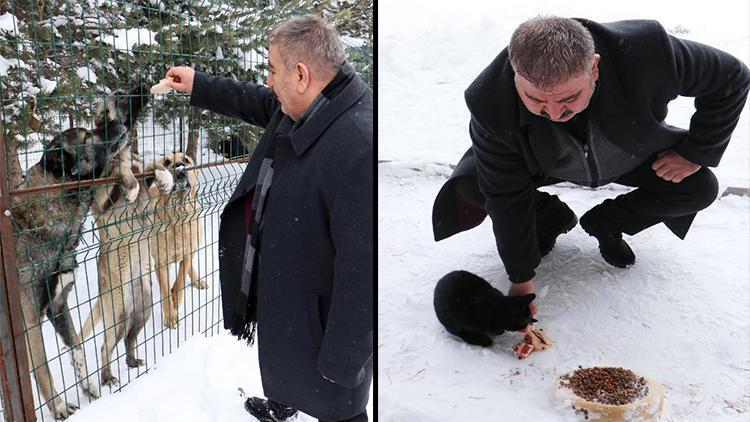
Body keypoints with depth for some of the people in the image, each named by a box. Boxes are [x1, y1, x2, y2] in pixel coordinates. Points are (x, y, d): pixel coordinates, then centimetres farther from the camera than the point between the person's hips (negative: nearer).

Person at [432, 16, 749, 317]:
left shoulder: (647, 51, -39)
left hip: (631, 154, 2)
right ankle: (551, 219, 7)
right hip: (543, 163, -1)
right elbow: (506, 198, -28)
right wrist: (521, 281, -21)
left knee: (701, 188, -18)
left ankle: (605, 224, 9)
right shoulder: (491, 104, -39)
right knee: (469, 186, -23)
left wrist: (696, 153, -18)